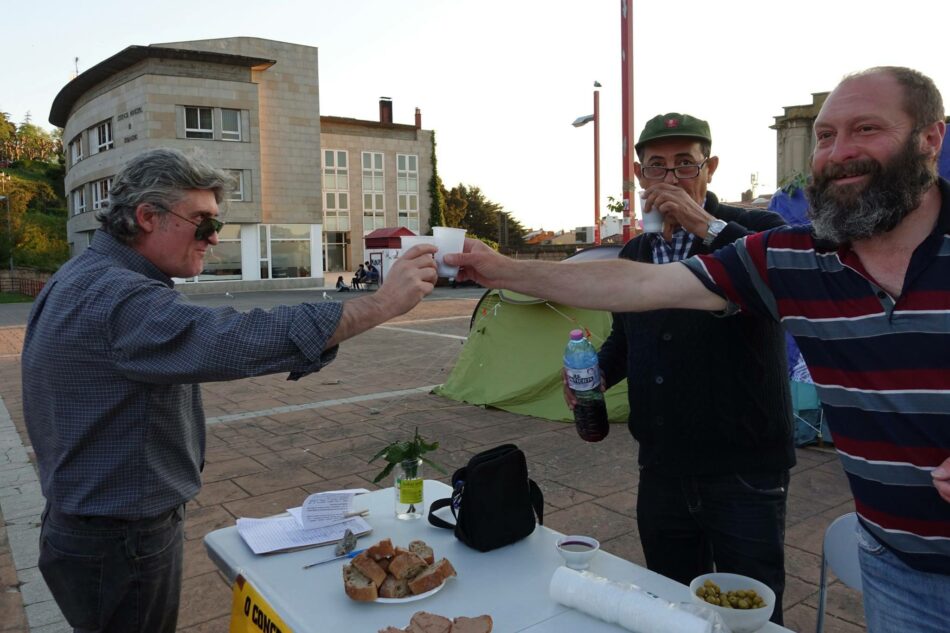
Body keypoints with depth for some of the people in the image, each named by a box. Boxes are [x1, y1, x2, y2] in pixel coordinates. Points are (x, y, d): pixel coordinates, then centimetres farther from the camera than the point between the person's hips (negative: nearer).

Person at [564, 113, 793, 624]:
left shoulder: (757, 232, -8)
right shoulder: (634, 255, 9)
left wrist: (707, 227, -28)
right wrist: (598, 371, 2)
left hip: (744, 471, -5)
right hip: (661, 470, 5)